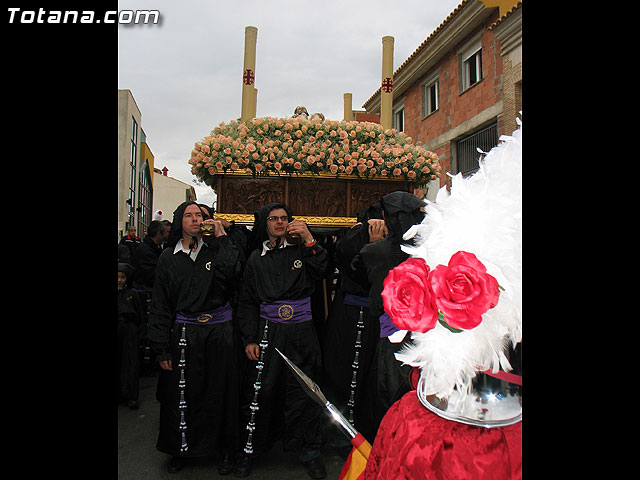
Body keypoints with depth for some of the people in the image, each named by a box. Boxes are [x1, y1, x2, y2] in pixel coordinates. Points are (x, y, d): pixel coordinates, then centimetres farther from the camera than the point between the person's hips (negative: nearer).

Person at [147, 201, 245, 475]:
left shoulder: (216, 250, 3)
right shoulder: (169, 258, 5)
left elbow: (233, 276, -18)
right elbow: (160, 306, 4)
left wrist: (221, 238, -13)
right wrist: (161, 348, -1)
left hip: (219, 333, -1)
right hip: (183, 335, 1)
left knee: (220, 393, 8)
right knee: (181, 394, 8)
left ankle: (226, 449, 25)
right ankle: (180, 449, 30)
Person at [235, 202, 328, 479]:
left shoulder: (301, 250, 5)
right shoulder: (256, 259, 9)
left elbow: (320, 272, -11)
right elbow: (247, 302, 10)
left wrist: (309, 240, -16)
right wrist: (249, 339, 3)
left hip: (301, 332, -1)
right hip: (267, 331, 1)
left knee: (303, 392, 3)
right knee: (261, 391, 4)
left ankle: (309, 452, 20)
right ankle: (250, 448, 24)